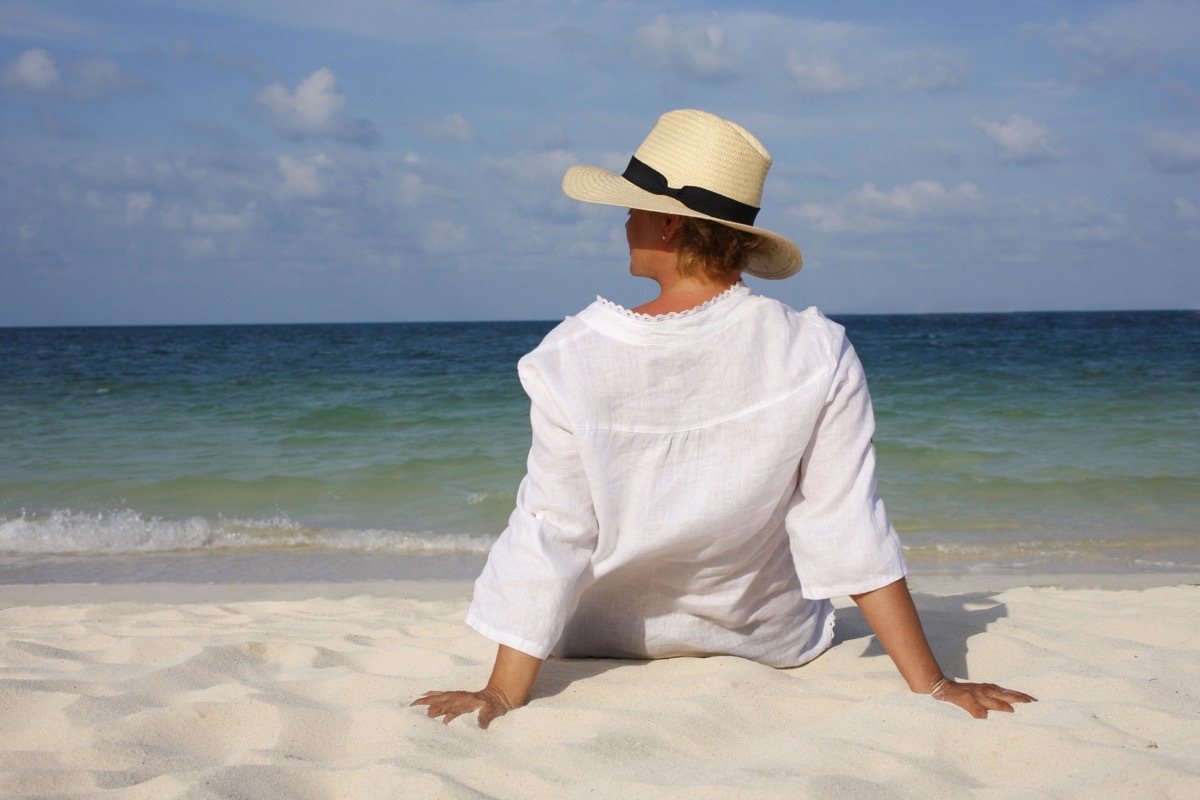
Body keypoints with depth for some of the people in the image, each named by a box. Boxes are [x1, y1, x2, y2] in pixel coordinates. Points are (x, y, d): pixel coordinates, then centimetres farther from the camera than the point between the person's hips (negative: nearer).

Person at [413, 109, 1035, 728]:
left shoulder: (573, 359, -24)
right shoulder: (816, 356, -22)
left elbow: (548, 536, -21)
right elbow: (850, 532, -21)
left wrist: (500, 695, -13)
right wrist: (931, 684, -14)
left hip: (606, 641, 0)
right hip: (773, 646, 1)